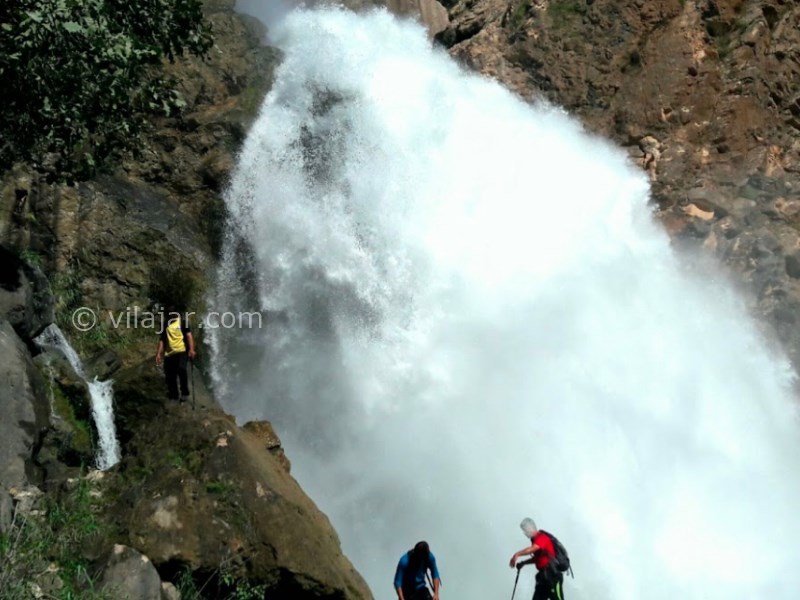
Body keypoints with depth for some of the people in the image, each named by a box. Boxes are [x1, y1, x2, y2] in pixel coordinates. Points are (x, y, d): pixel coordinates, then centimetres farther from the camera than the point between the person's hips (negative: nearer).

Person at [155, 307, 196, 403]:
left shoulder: (182, 323, 5)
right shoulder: (165, 326, 16)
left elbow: (189, 336, -4)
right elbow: (162, 340, 17)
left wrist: (191, 349, -17)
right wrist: (159, 354, 6)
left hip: (182, 352, -5)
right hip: (169, 354, 5)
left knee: (181, 368, -27)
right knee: (170, 376, 3)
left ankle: (185, 393, -14)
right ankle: (173, 396, 18)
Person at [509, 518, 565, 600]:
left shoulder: (542, 537, -16)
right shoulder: (535, 540, 14)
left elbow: (532, 549, -36)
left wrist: (517, 555, -40)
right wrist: (523, 563, 13)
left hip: (553, 574, -10)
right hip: (543, 575, 10)